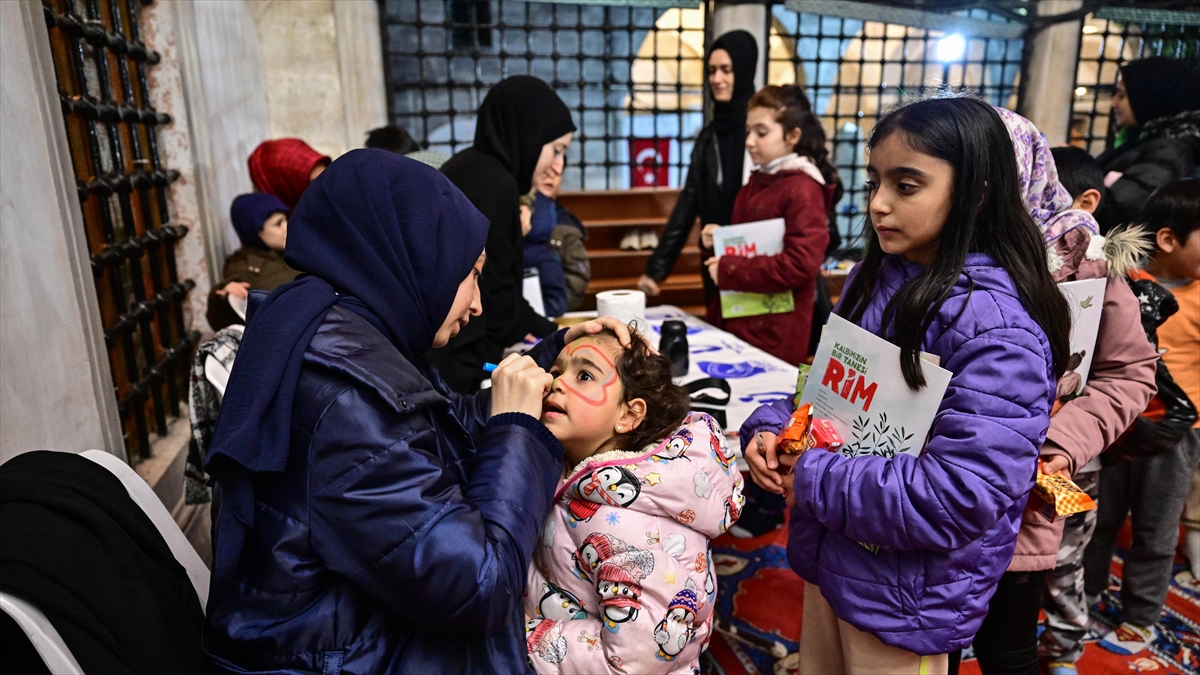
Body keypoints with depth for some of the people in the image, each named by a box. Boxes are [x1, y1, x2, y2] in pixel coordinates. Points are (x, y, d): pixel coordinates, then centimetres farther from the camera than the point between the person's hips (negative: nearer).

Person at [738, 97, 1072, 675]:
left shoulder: (997, 329, -24)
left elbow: (957, 499, -29)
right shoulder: (872, 279, 0)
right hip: (828, 556, 7)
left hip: (908, 592, -7)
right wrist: (771, 429, -9)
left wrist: (813, 483, -23)